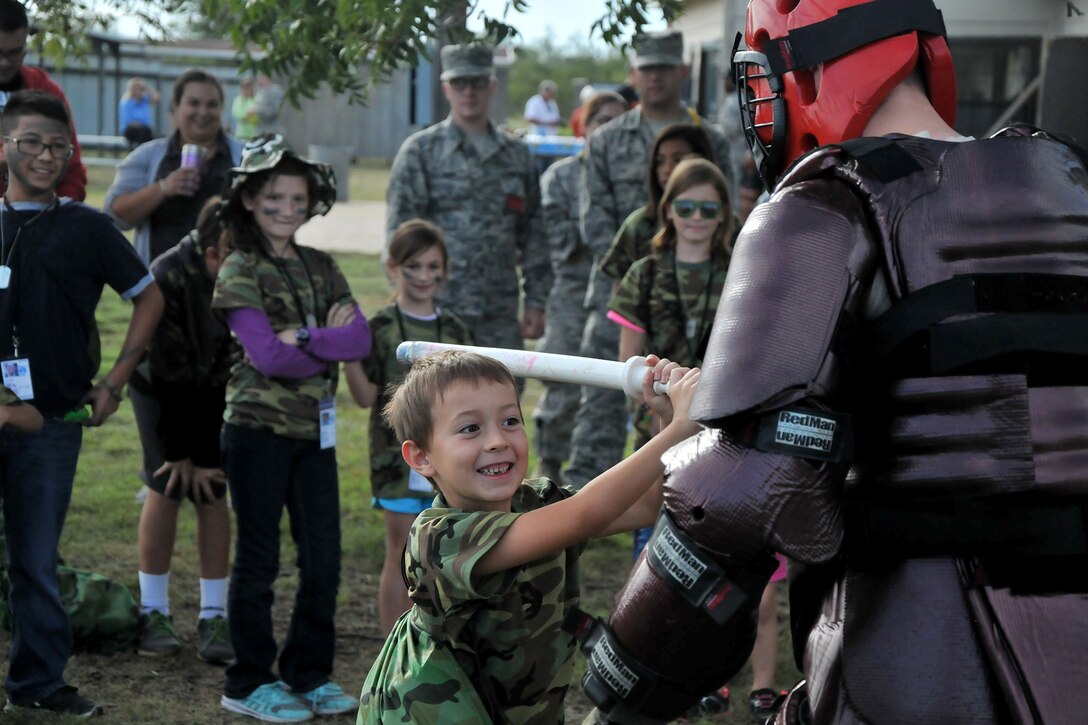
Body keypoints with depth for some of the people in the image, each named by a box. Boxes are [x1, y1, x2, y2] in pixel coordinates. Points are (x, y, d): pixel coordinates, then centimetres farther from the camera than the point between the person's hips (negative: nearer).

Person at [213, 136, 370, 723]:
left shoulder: (320, 268, 10)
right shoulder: (239, 271, -6)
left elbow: (360, 339, -3)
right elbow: (267, 354, -18)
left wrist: (304, 336, -16)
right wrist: (331, 340, -12)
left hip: (314, 427, 5)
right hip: (258, 427, -5)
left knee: (324, 559, 7)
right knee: (259, 559, 3)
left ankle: (309, 674, 21)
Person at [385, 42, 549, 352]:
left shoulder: (516, 154, 13)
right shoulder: (420, 151, 1)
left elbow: (533, 233, 14)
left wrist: (536, 302, 8)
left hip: (500, 317, 4)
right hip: (438, 313, -4)